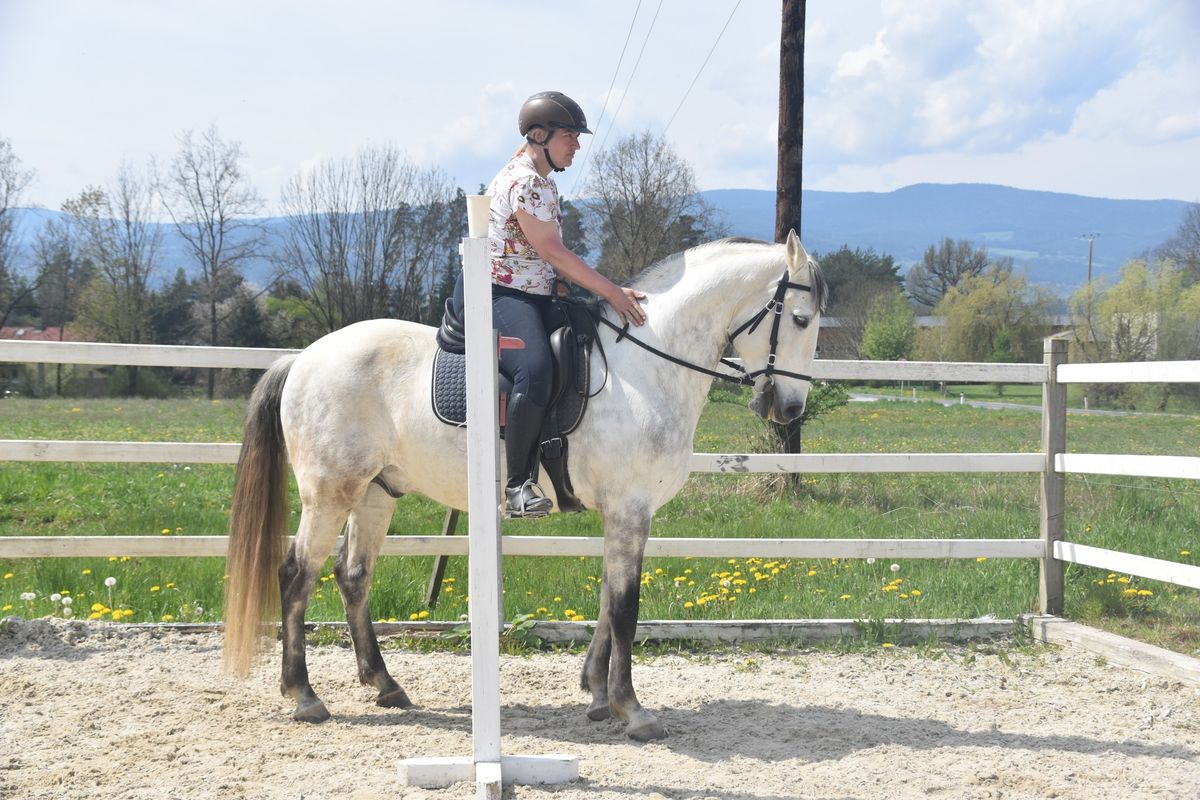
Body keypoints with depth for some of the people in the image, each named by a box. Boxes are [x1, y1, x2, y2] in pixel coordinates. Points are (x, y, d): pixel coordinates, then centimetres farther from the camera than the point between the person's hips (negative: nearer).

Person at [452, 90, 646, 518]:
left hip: (535, 296, 11)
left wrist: (606, 291, 8)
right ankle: (518, 486, -31)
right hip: (495, 295, -11)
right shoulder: (524, 182, -14)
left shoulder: (543, 182, 18)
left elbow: (552, 259, 17)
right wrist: (611, 292, -17)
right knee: (535, 370, -34)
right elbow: (553, 252, -19)